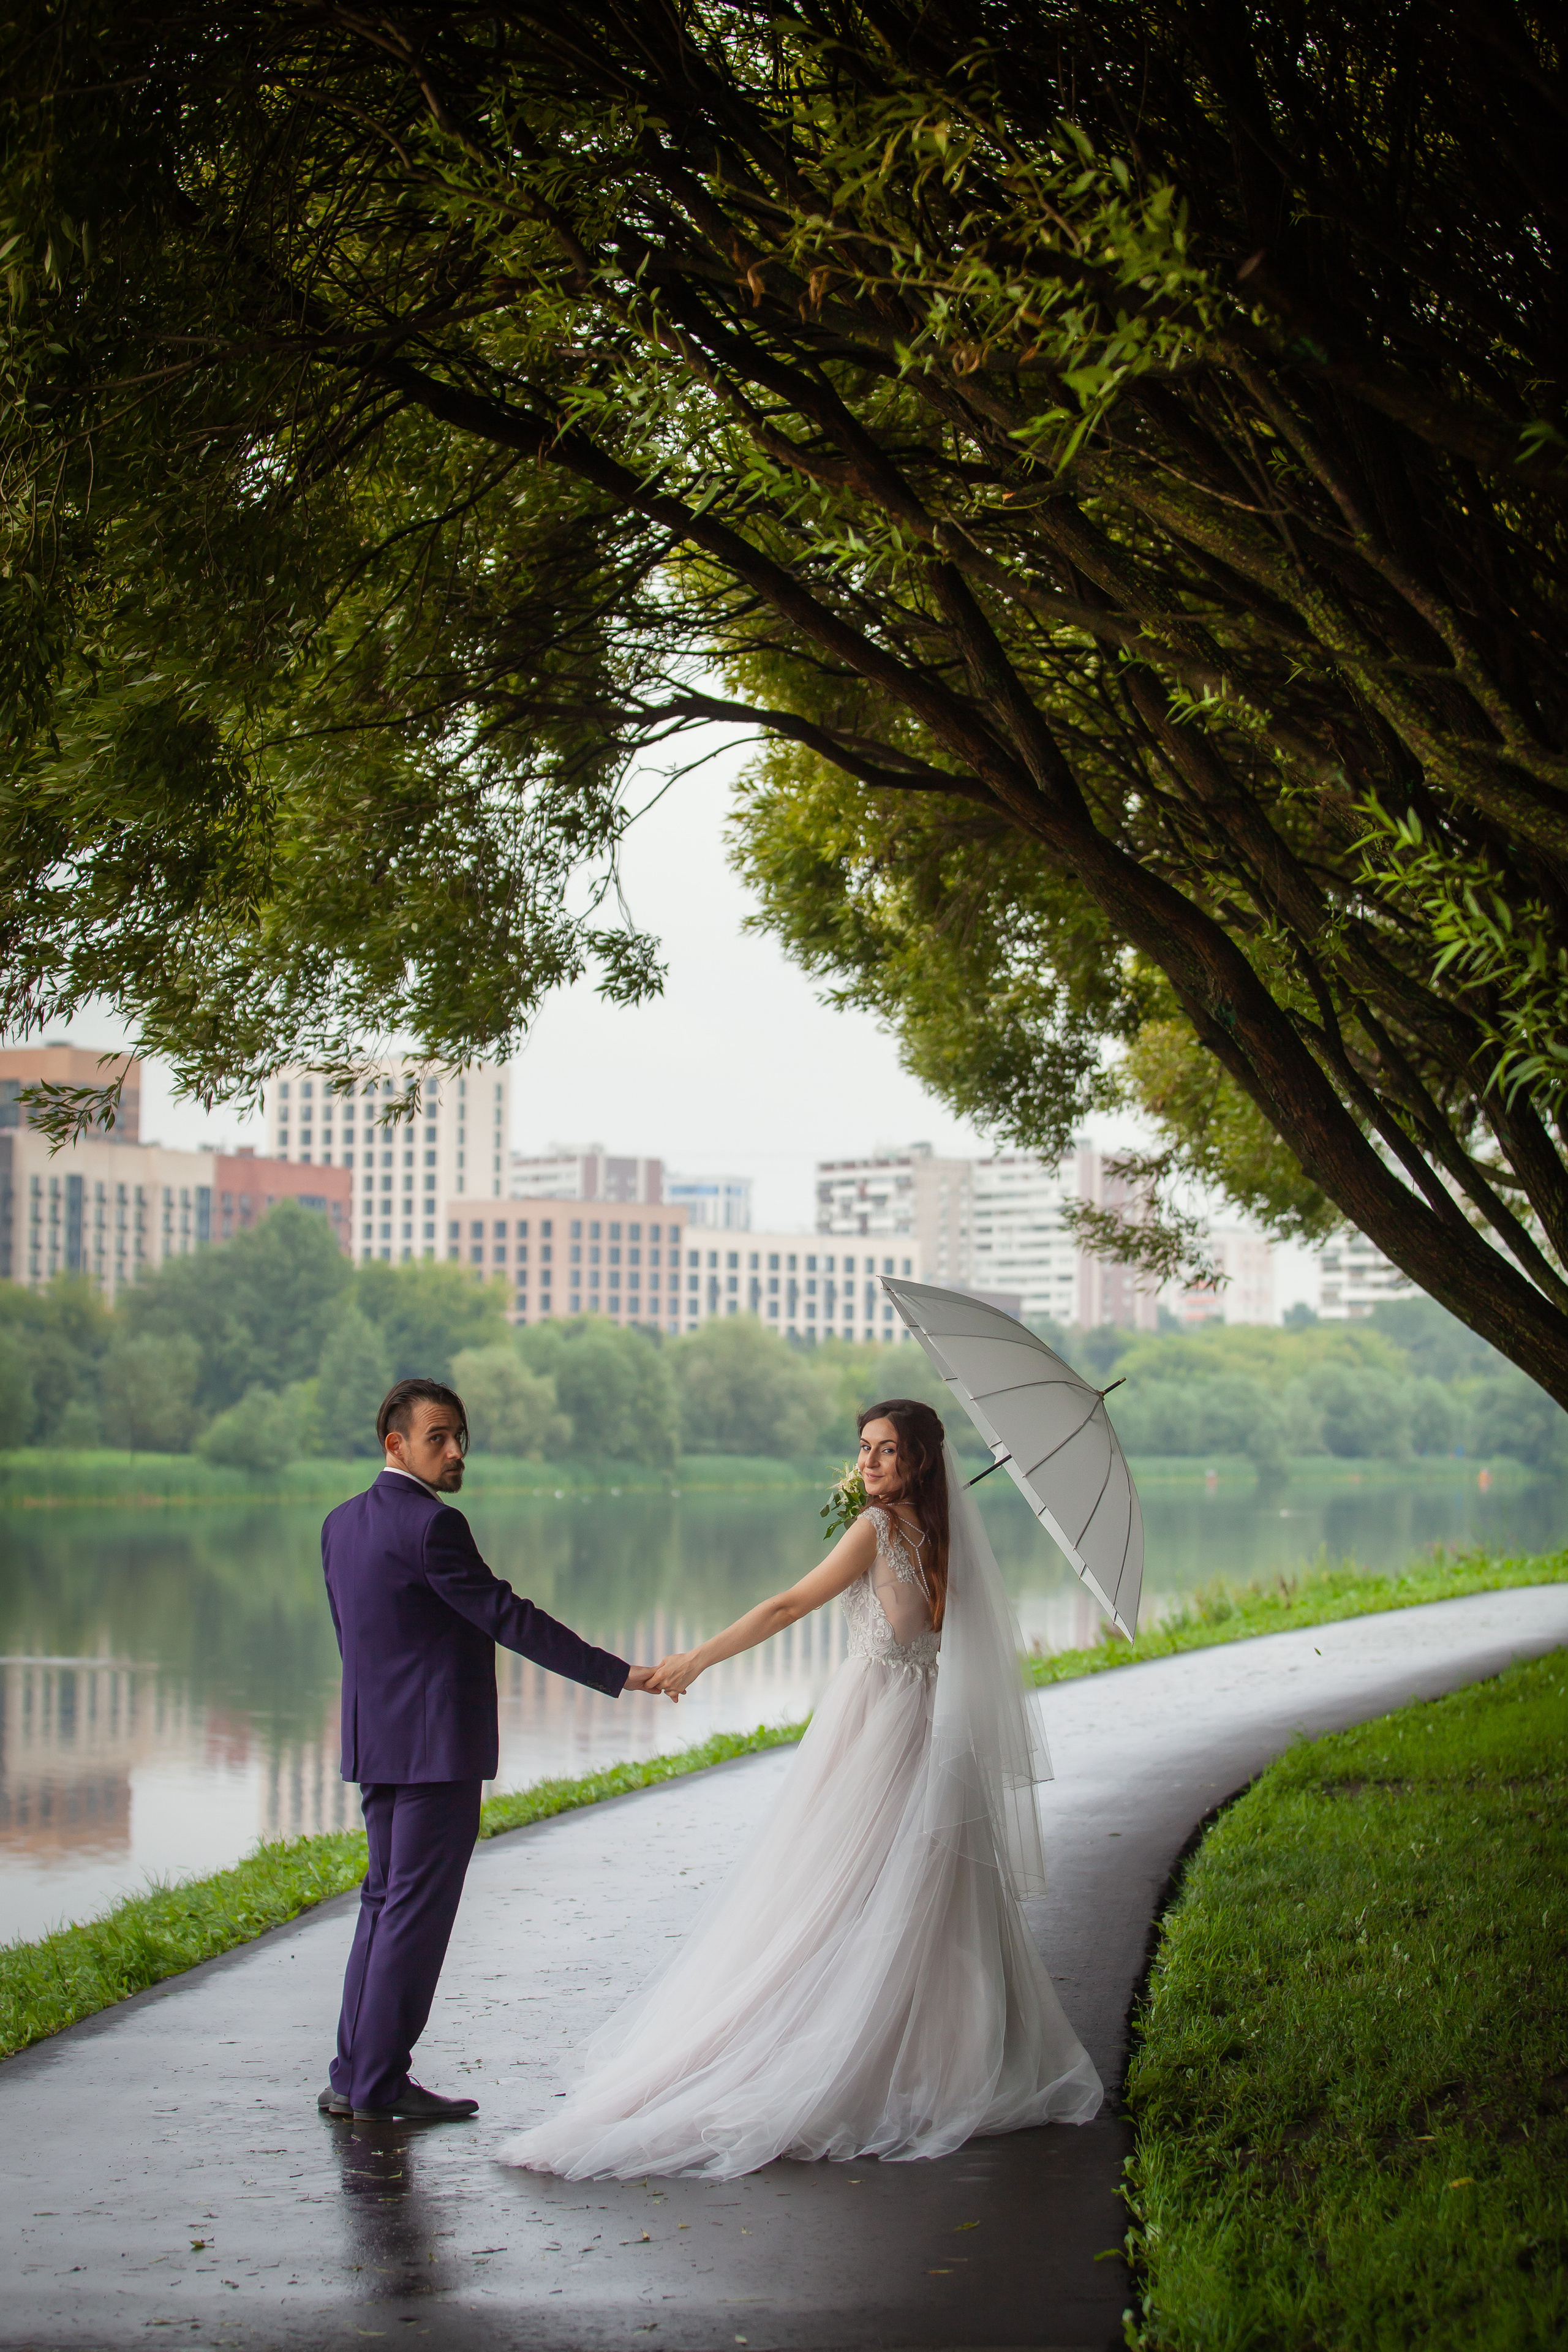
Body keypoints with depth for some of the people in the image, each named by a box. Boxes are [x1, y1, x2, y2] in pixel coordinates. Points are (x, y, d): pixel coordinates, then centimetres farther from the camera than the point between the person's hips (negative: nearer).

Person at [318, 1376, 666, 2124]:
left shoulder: (342, 1523, 11)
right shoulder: (431, 1525, -16)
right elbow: (507, 1617, -17)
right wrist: (618, 1675, -14)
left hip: (376, 1742, 9)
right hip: (436, 1746, -9)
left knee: (386, 1902, 14)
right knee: (417, 1911, -3)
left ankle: (353, 2077, 16)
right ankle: (379, 2083, 1)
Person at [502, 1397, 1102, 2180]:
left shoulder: (877, 1528, -12)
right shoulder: (938, 1535, 8)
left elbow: (789, 1606, -12)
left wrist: (696, 1659, -10)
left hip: (873, 1727, -7)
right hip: (926, 1726, 7)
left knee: (831, 1900, -5)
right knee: (922, 1910, 10)